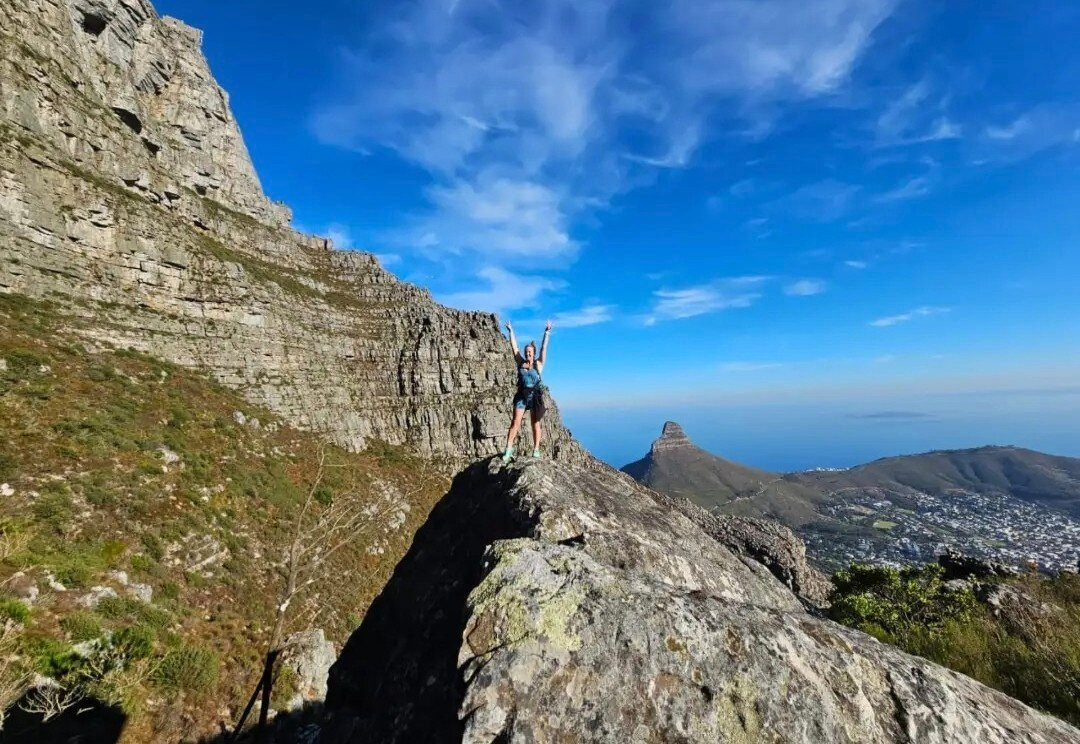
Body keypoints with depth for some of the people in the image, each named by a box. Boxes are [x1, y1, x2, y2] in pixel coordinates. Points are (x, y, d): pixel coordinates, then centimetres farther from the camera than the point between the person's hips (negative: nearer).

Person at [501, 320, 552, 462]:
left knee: (535, 424, 4)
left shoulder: (538, 364, 2)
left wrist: (546, 333, -7)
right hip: (521, 396, 1)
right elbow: (514, 347, 8)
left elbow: (544, 348, -3)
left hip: (535, 396, -1)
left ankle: (536, 450, 10)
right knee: (515, 423, -6)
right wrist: (511, 331, 9)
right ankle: (509, 450, -7)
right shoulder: (520, 363, 8)